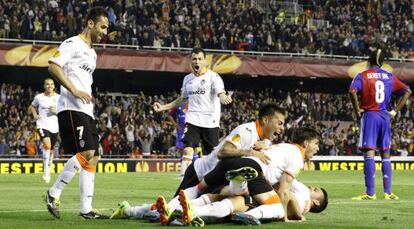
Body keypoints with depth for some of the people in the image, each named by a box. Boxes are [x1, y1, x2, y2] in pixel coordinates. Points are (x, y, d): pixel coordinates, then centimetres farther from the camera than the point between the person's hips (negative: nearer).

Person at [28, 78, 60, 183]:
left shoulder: (59, 98, 2)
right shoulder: (39, 97, 1)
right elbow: (32, 107, 20)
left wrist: (56, 111, -11)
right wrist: (34, 114, 1)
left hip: (54, 126, 2)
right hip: (42, 125, -2)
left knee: (50, 150, 13)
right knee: (47, 145, -26)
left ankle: (48, 169, 37)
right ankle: (46, 170, -20)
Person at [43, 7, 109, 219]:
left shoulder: (92, 53, 24)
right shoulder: (73, 44, -5)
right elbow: (53, 67, -16)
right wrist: (74, 90, -20)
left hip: (86, 111, 10)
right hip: (72, 108, -10)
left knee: (93, 158, 4)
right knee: (86, 153, -19)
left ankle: (86, 209, 5)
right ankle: (53, 194, -10)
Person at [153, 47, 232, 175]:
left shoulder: (213, 77, -4)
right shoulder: (187, 79, 13)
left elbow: (220, 92, -22)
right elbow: (182, 99, 27)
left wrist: (223, 97, -47)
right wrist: (163, 107, 23)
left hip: (210, 121, -3)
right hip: (192, 120, 3)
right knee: (188, 149, -14)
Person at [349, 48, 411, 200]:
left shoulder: (363, 76, -1)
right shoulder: (390, 77, 10)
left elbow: (352, 91, -19)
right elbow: (407, 91, 7)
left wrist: (357, 110, -7)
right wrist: (395, 111, 6)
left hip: (369, 115, -4)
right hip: (385, 117, 4)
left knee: (369, 153, -6)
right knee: (385, 154, 10)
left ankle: (370, 192, -11)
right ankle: (388, 192, 8)